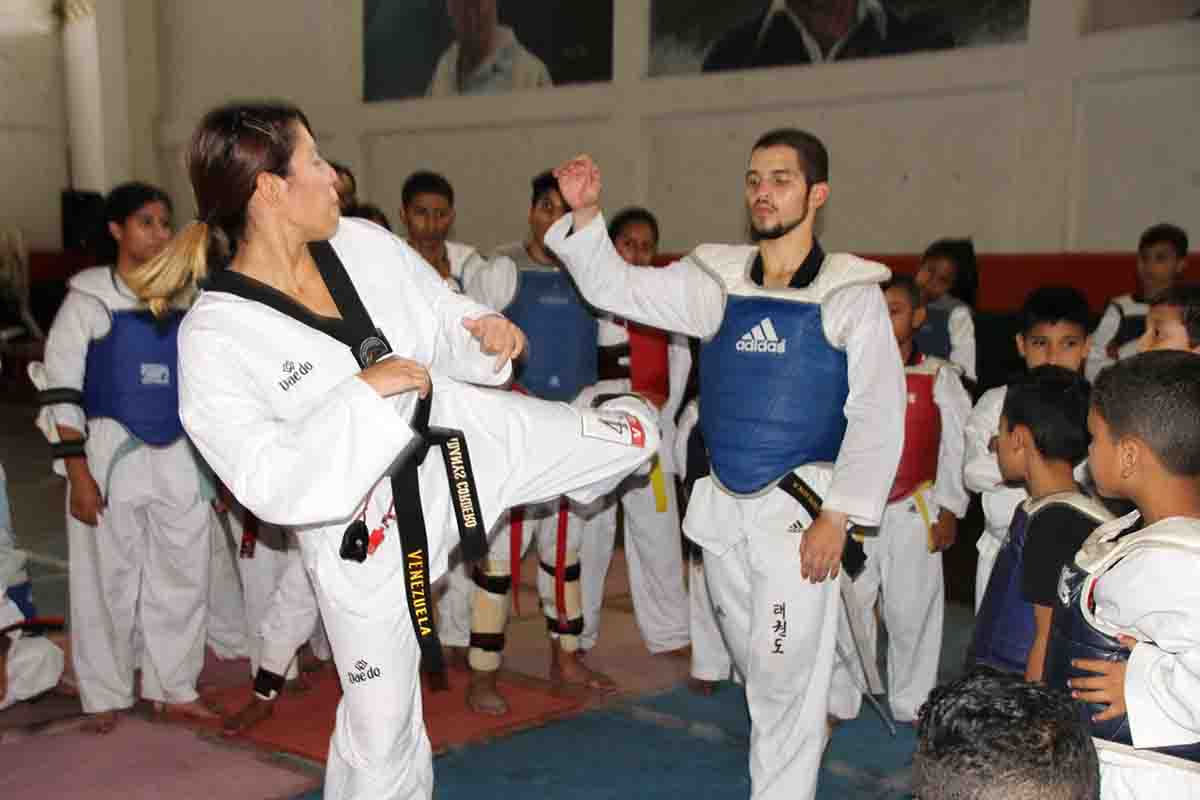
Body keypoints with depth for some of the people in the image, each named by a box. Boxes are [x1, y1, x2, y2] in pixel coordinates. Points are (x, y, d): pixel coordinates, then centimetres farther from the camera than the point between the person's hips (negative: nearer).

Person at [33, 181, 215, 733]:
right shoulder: (89, 298, -3)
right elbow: (60, 391, -6)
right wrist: (78, 473, -13)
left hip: (181, 457, 4)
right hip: (112, 454, -3)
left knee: (183, 576, 8)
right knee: (110, 581, 6)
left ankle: (174, 688, 24)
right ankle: (106, 697, 24)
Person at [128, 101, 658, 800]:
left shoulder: (364, 244, -8)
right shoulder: (215, 342, -23)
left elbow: (443, 317, 6)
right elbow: (273, 486, -28)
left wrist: (484, 332, -16)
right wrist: (364, 393, -32)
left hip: (461, 434, 5)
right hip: (365, 530, -5)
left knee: (639, 429, 12)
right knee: (380, 728, 9)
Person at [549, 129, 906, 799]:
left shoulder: (852, 293, -7)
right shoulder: (716, 281, 4)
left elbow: (877, 415, -8)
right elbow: (614, 287, 6)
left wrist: (836, 517, -14)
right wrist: (586, 214, -10)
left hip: (799, 509, -5)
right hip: (724, 507, 5)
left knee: (783, 674, 0)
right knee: (755, 662, 21)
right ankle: (826, 710, 49)